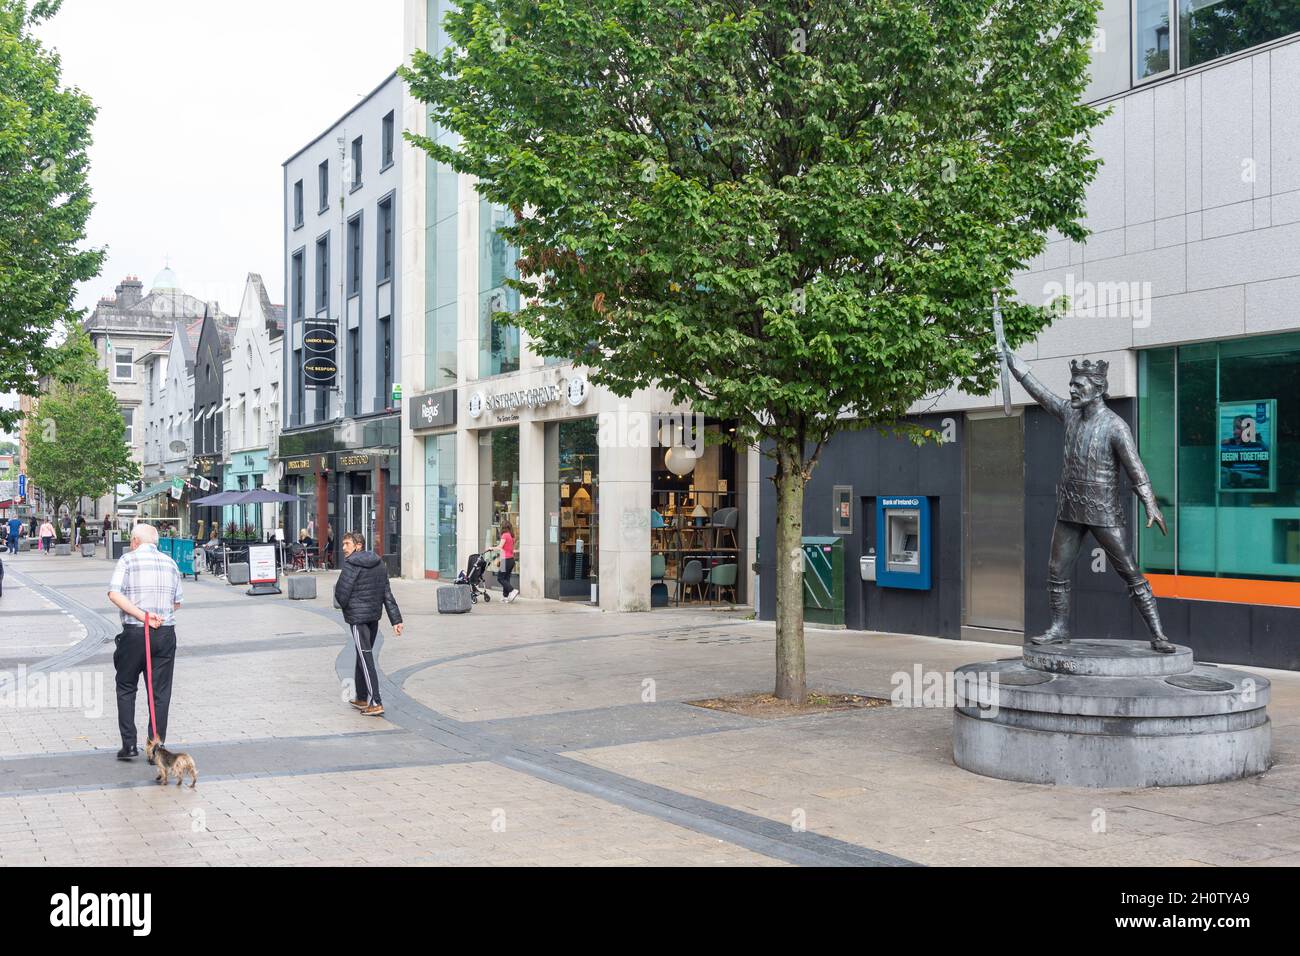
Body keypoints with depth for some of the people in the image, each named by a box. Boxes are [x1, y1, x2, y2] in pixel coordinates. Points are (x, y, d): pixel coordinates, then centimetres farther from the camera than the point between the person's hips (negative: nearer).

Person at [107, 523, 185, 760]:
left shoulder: (128, 560, 0)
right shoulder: (170, 563, 12)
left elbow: (114, 594, -13)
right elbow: (177, 603, 13)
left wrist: (142, 615, -16)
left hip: (134, 632, -3)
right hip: (166, 633, 3)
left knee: (126, 688, 12)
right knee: (160, 692, 5)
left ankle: (129, 743, 5)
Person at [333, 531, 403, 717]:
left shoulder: (351, 564, -14)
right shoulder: (379, 564, 9)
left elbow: (341, 593, -14)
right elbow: (388, 594, 8)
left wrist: (344, 606, 8)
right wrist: (396, 619, 7)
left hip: (357, 617, -8)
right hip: (374, 616, 8)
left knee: (366, 659, -6)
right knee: (363, 656, 19)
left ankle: (375, 703, -9)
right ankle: (362, 699, 28)